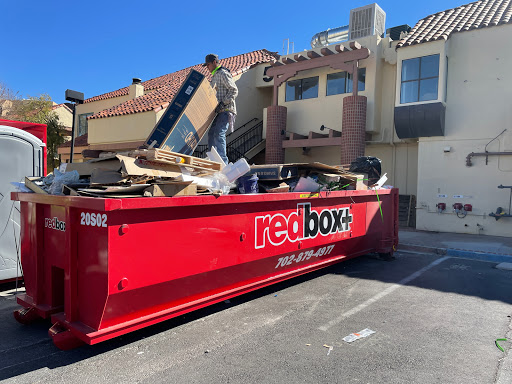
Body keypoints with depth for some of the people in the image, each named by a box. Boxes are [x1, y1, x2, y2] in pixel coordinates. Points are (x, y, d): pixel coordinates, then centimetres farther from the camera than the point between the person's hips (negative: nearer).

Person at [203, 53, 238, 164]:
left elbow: (234, 91, -13)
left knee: (219, 134, -19)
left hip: (225, 110, -9)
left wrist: (223, 103, -20)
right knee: (211, 134, 6)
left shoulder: (223, 74, -5)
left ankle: (223, 162, -19)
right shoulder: (214, 76, 24)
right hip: (218, 111, 10)